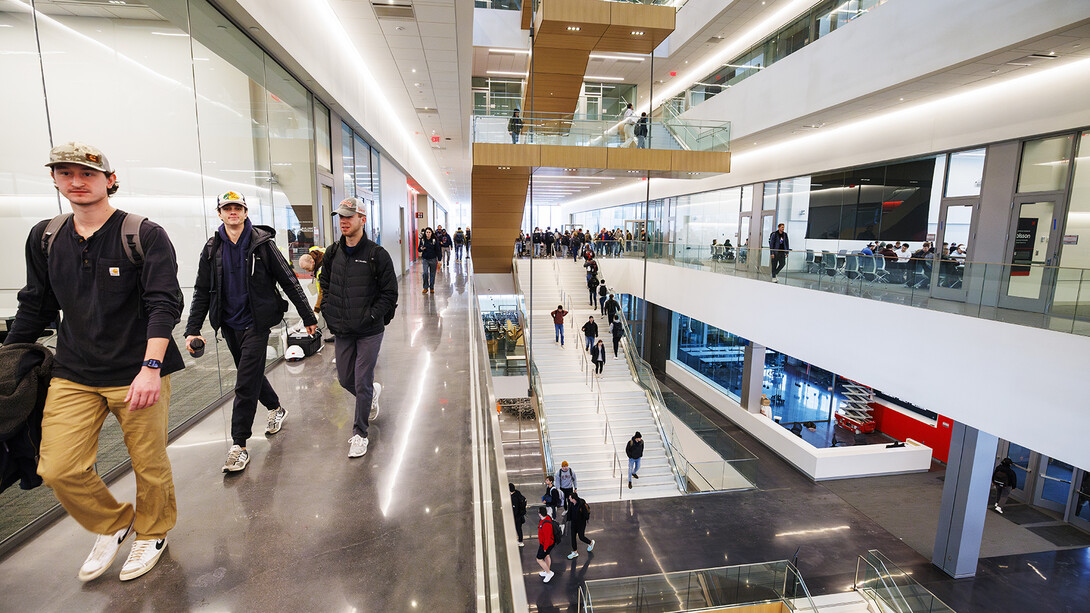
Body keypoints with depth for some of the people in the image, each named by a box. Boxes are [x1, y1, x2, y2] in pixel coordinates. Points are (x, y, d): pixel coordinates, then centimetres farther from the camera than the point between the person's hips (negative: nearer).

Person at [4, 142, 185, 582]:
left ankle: (153, 532, 33)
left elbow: (164, 303, -16)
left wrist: (151, 367, -25)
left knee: (149, 464, 6)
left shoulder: (145, 236, -8)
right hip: (72, 376, 5)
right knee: (57, 469, 1)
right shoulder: (44, 239, 8)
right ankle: (113, 524, 29)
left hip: (138, 375, -4)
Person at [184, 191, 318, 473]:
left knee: (246, 384, -6)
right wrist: (192, 329, 0)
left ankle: (239, 445, 3)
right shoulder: (212, 249, 5)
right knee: (251, 373, 18)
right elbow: (202, 292, 8)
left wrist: (308, 317, -6)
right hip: (229, 325, 5)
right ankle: (276, 409, 43)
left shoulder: (262, 243, -6)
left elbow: (289, 282, -6)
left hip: (256, 323, -5)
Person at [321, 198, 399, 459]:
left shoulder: (377, 255, -11)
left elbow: (390, 293, -8)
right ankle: (372, 393, 48)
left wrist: (370, 316, -14)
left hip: (369, 332, -5)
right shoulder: (332, 253, 4)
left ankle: (359, 433, 18)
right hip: (342, 331, 5)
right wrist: (329, 313, 6)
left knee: (362, 384, 0)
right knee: (345, 380, 15)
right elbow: (325, 285, 18)